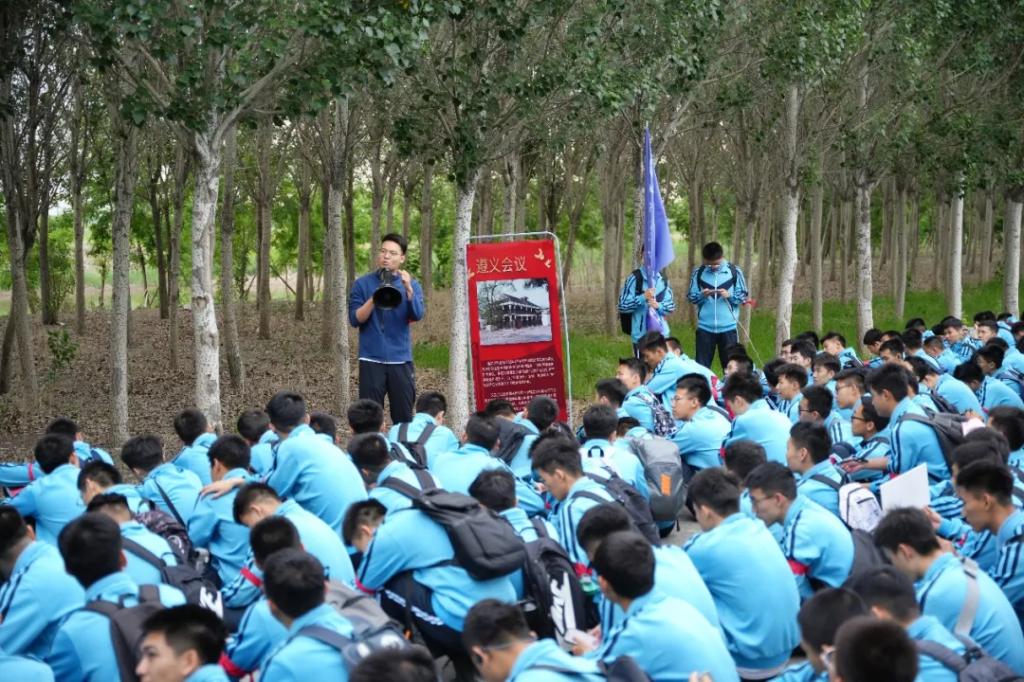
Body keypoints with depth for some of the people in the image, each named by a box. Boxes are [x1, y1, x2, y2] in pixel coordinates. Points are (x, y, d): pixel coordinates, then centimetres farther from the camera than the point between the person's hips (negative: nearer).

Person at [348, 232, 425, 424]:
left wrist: (408, 289, -25)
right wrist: (374, 299, -19)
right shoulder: (362, 284, 3)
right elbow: (355, 319, -4)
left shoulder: (412, 285, 5)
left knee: (404, 417, 4)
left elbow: (417, 315, -10)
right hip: (371, 360, -1)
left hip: (401, 360, 1)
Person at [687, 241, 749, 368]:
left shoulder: (735, 272, -2)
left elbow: (744, 296, 2)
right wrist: (702, 295, -16)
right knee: (702, 365, 6)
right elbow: (691, 297, 4)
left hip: (728, 327, -1)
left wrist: (729, 295, -16)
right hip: (704, 327, 1)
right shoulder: (698, 272, 1)